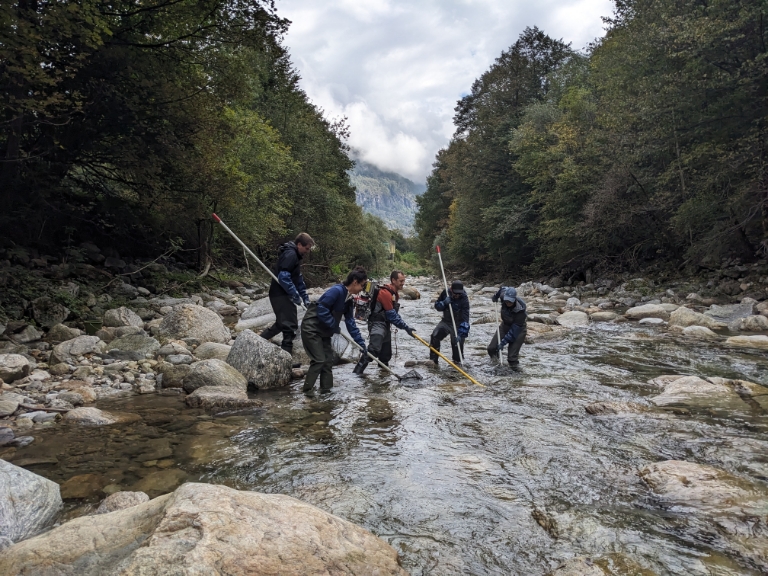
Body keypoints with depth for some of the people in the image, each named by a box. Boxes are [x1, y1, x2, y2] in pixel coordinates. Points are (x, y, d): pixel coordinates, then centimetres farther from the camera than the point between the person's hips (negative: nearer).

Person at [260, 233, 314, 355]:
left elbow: (298, 279, 25)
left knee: (282, 323, 22)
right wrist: (296, 295, -20)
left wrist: (305, 298, 20)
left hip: (282, 295, 11)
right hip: (281, 295, -11)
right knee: (291, 325, -9)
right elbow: (283, 277, -25)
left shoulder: (295, 256, 19)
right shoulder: (290, 254, -15)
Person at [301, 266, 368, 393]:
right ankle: (307, 389, 3)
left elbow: (351, 323, 9)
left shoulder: (349, 300, 5)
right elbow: (322, 310, -26)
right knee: (319, 360, -9)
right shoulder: (337, 291, -23)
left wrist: (361, 342, 7)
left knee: (328, 360, 9)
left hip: (324, 331, 9)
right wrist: (335, 327, -16)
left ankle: (325, 389, 17)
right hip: (311, 329, -9)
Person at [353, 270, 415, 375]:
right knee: (374, 349, -24)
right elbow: (392, 315, -20)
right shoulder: (385, 293, -19)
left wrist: (406, 327, 12)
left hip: (386, 325, 10)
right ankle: (357, 372, -24)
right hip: (377, 324, -10)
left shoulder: (394, 293, 13)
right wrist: (406, 327, -16)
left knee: (386, 354, 15)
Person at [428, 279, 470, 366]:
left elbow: (465, 318, -28)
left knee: (457, 341, -13)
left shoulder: (464, 299, -23)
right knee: (434, 336, -10)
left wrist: (461, 333, -36)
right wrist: (444, 303, -24)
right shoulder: (445, 293, -9)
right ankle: (433, 360, 2)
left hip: (458, 323, -4)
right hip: (446, 321, 4)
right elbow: (437, 306, -2)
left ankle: (457, 362, 12)